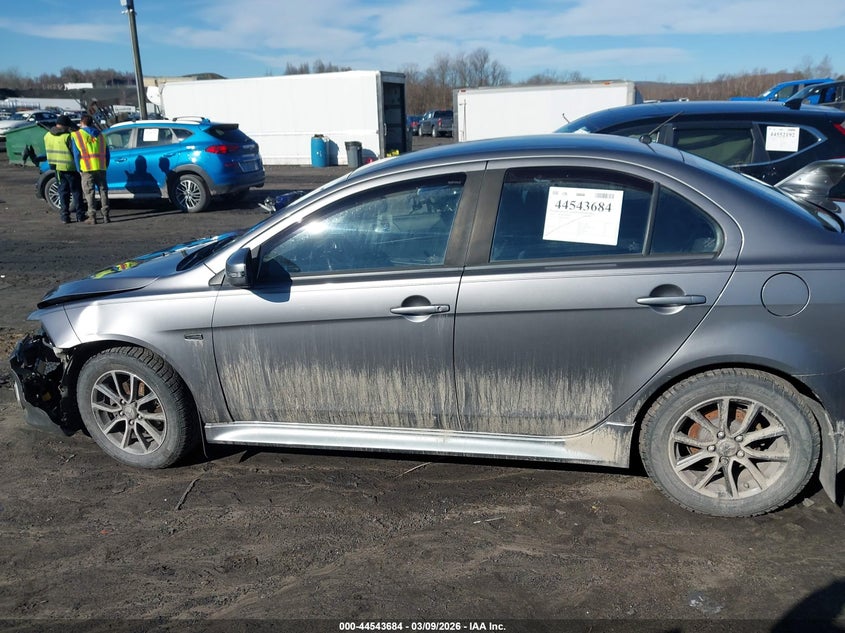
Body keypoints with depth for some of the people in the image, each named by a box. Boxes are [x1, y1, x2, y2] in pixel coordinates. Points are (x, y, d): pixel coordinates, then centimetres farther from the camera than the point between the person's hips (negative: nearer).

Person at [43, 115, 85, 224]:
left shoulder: (47, 136, 3)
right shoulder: (67, 136, -17)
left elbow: (49, 151, 10)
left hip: (57, 167, 5)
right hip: (70, 167, -5)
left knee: (63, 191, 11)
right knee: (76, 191, 6)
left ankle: (65, 217, 7)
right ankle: (80, 216, 8)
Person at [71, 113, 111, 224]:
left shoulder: (76, 135, 2)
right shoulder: (100, 135, 15)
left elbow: (76, 154, -2)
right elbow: (107, 154, 13)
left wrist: (79, 169, 3)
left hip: (87, 169, -3)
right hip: (101, 168, 3)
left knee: (89, 193, 1)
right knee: (103, 191, 8)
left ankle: (92, 217, -1)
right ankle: (105, 216, 5)